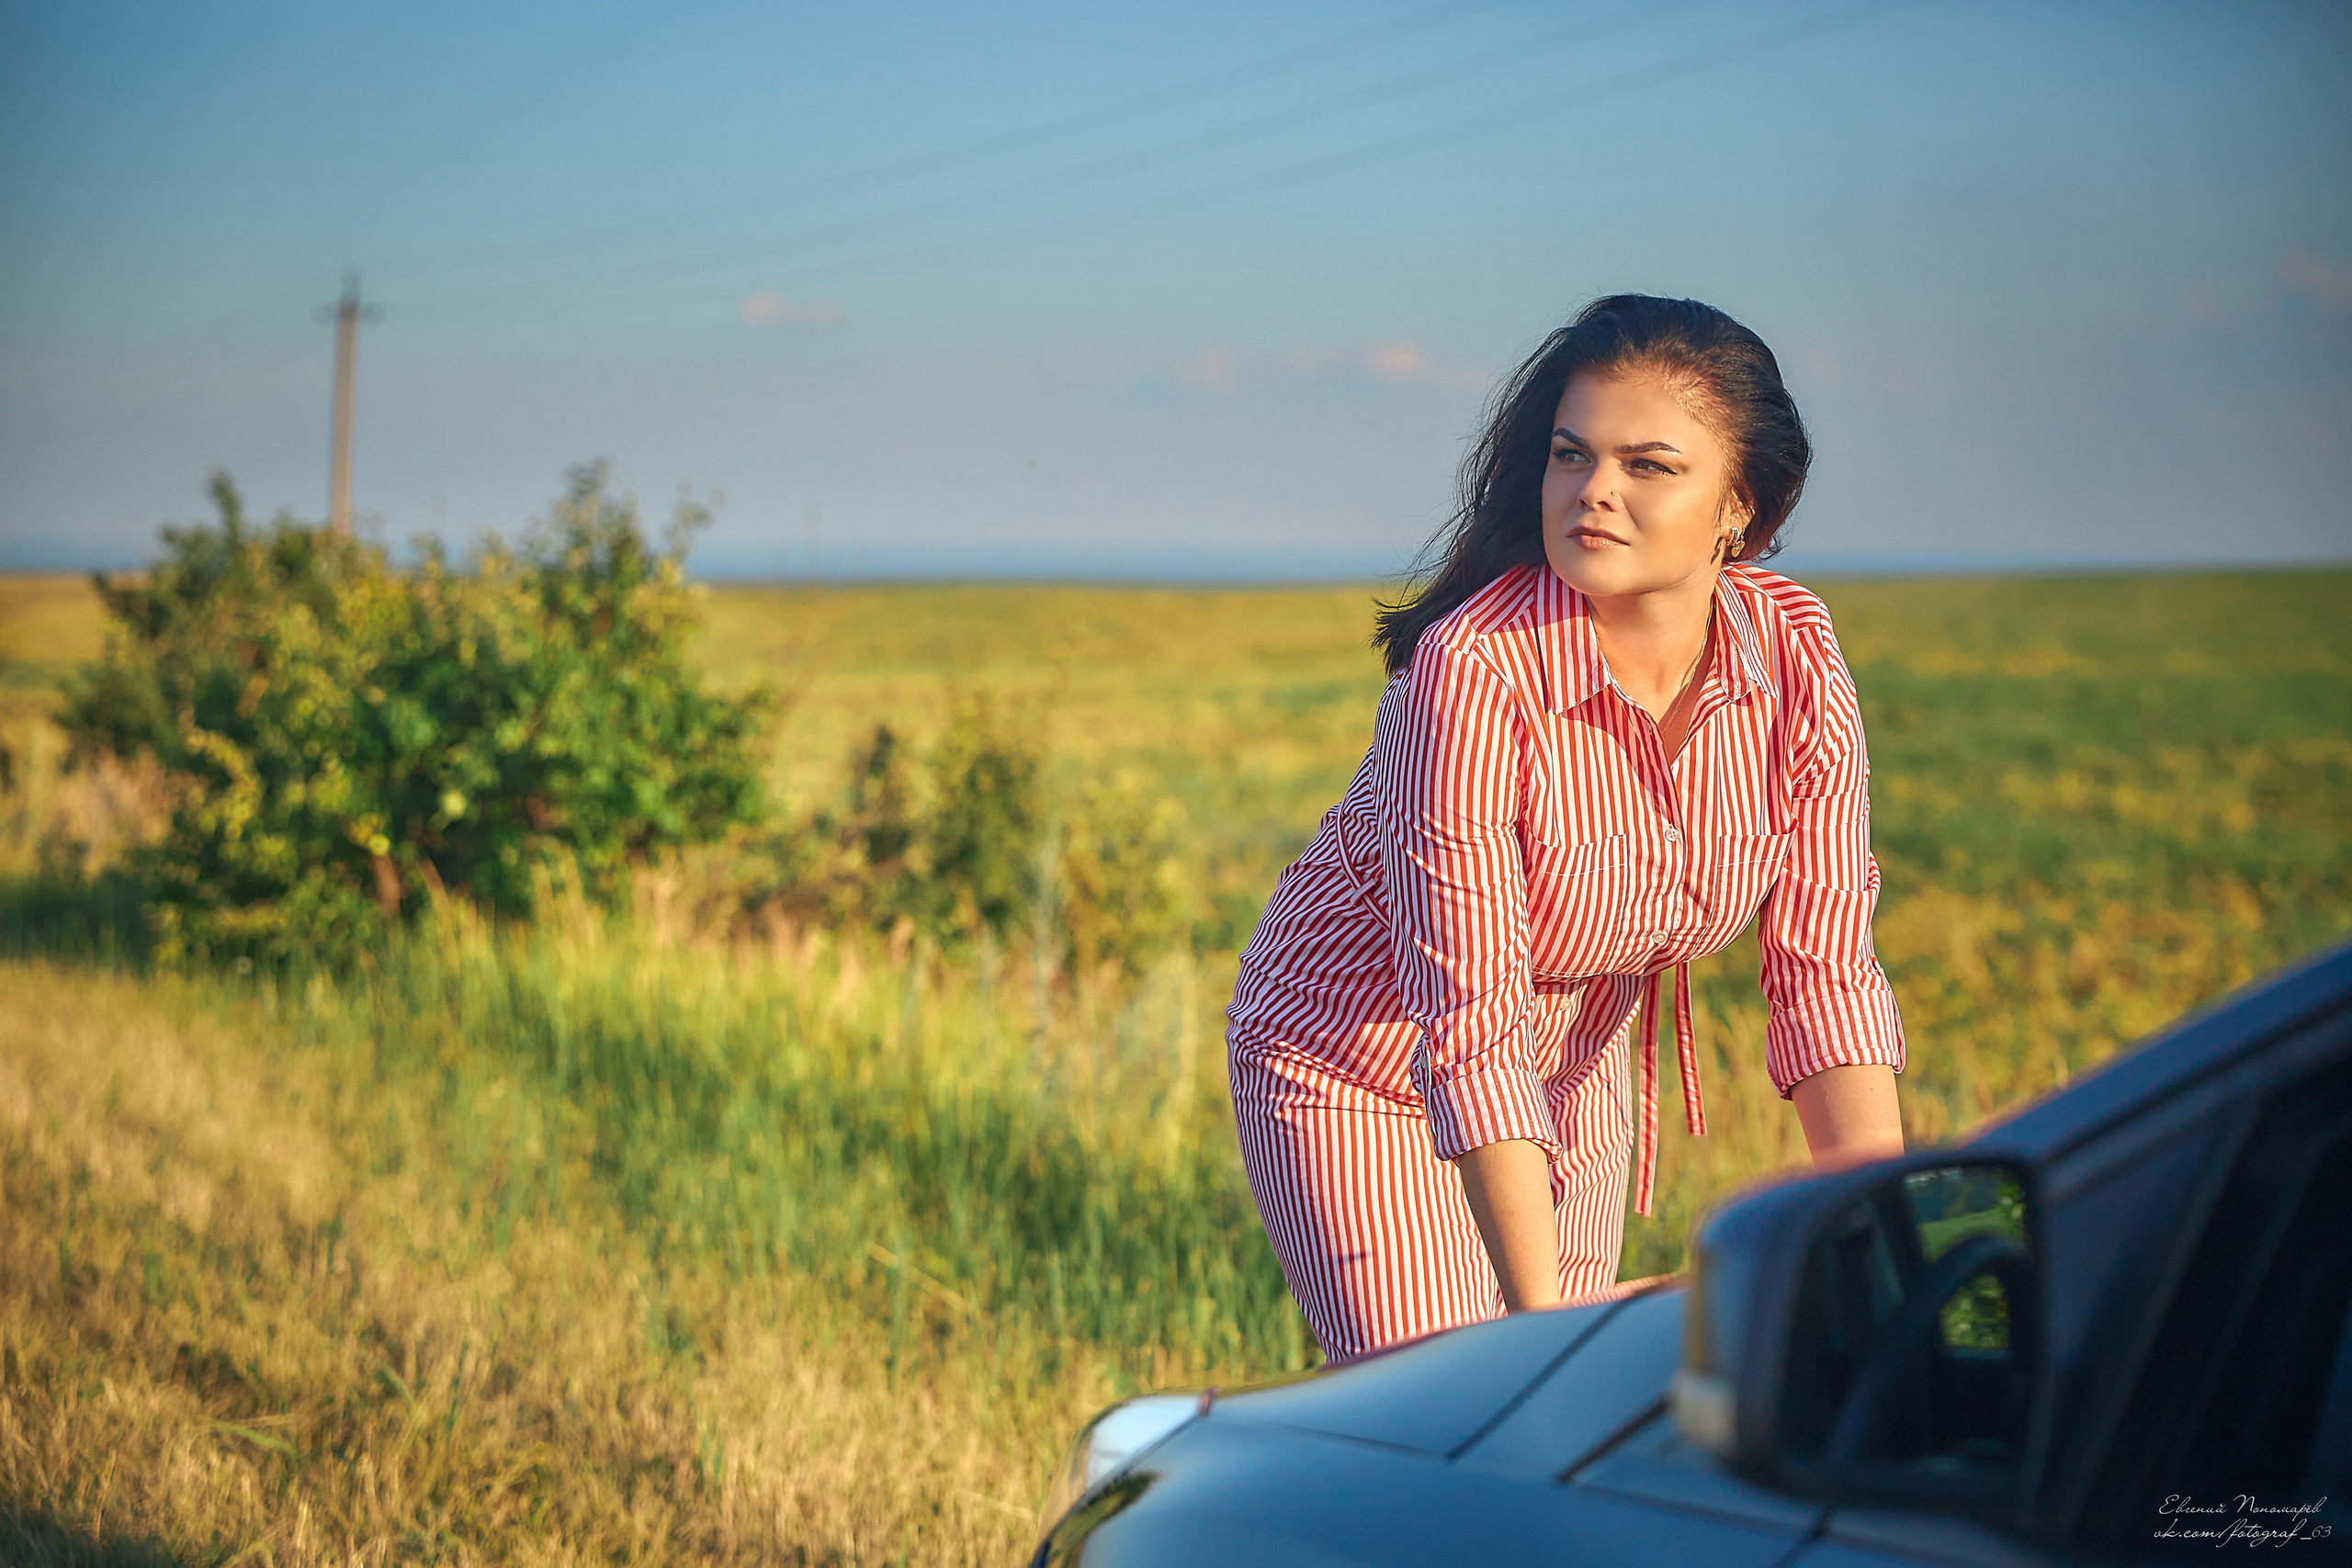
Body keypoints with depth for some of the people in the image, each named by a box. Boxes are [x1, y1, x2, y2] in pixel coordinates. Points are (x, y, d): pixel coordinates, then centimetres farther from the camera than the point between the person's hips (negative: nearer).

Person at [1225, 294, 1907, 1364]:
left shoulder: (1793, 651, -17)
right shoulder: (1472, 672, -32)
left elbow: (1823, 967, -13)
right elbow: (1473, 1027, -33)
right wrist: (1543, 1315, -37)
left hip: (1577, 1069, 5)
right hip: (1358, 1069, -5)